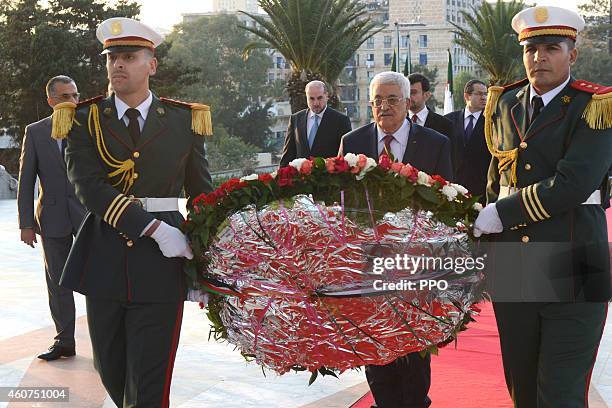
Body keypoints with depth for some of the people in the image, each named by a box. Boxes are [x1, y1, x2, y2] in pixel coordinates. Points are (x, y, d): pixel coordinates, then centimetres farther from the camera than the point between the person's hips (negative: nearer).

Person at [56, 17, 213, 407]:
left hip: (162, 262, -1)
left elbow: (202, 192, 10)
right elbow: (89, 186, -12)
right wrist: (154, 229, -20)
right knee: (111, 371, 14)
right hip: (104, 258, 2)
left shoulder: (184, 119, 4)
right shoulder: (85, 119, 2)